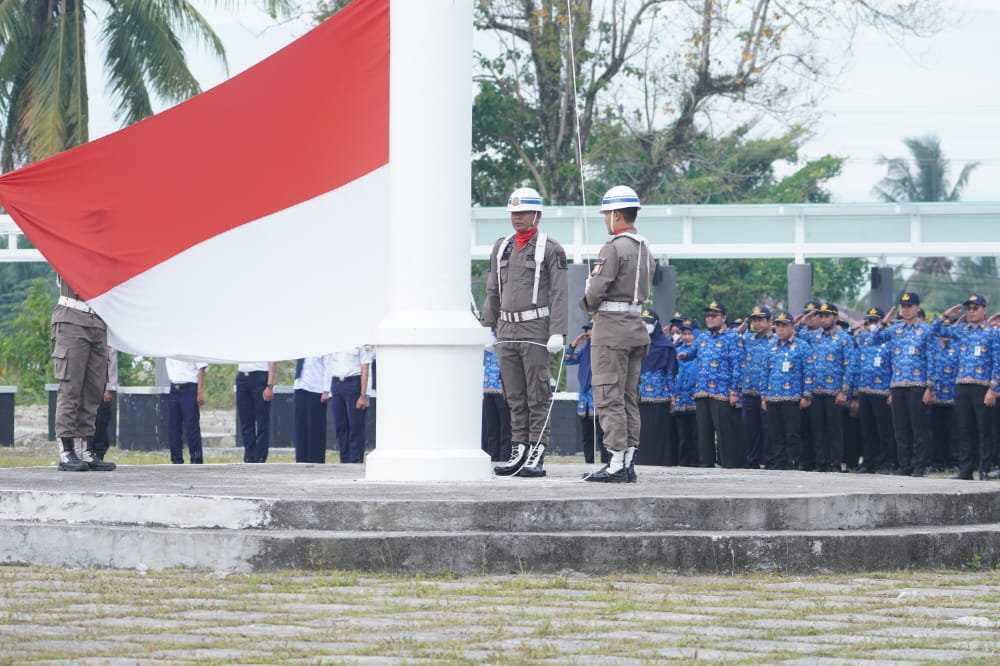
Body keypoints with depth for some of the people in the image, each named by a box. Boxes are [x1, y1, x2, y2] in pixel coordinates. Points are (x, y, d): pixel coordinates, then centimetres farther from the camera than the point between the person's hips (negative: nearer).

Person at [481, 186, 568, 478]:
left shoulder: (551, 249, -2)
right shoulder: (501, 248, 15)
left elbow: (559, 294, -7)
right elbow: (492, 292, 18)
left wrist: (557, 333, -15)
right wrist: (487, 328, 13)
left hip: (536, 330, -6)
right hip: (507, 331, 6)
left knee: (538, 396, -4)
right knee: (514, 398, 7)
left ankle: (537, 454, -4)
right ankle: (519, 452, 10)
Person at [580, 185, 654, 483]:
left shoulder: (613, 248, -15)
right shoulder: (644, 249, 13)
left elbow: (596, 290, -18)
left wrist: (587, 304, 5)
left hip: (612, 327, -9)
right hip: (637, 325, 9)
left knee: (609, 397, -7)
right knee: (629, 398, 11)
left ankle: (617, 464, -10)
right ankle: (628, 461, 11)